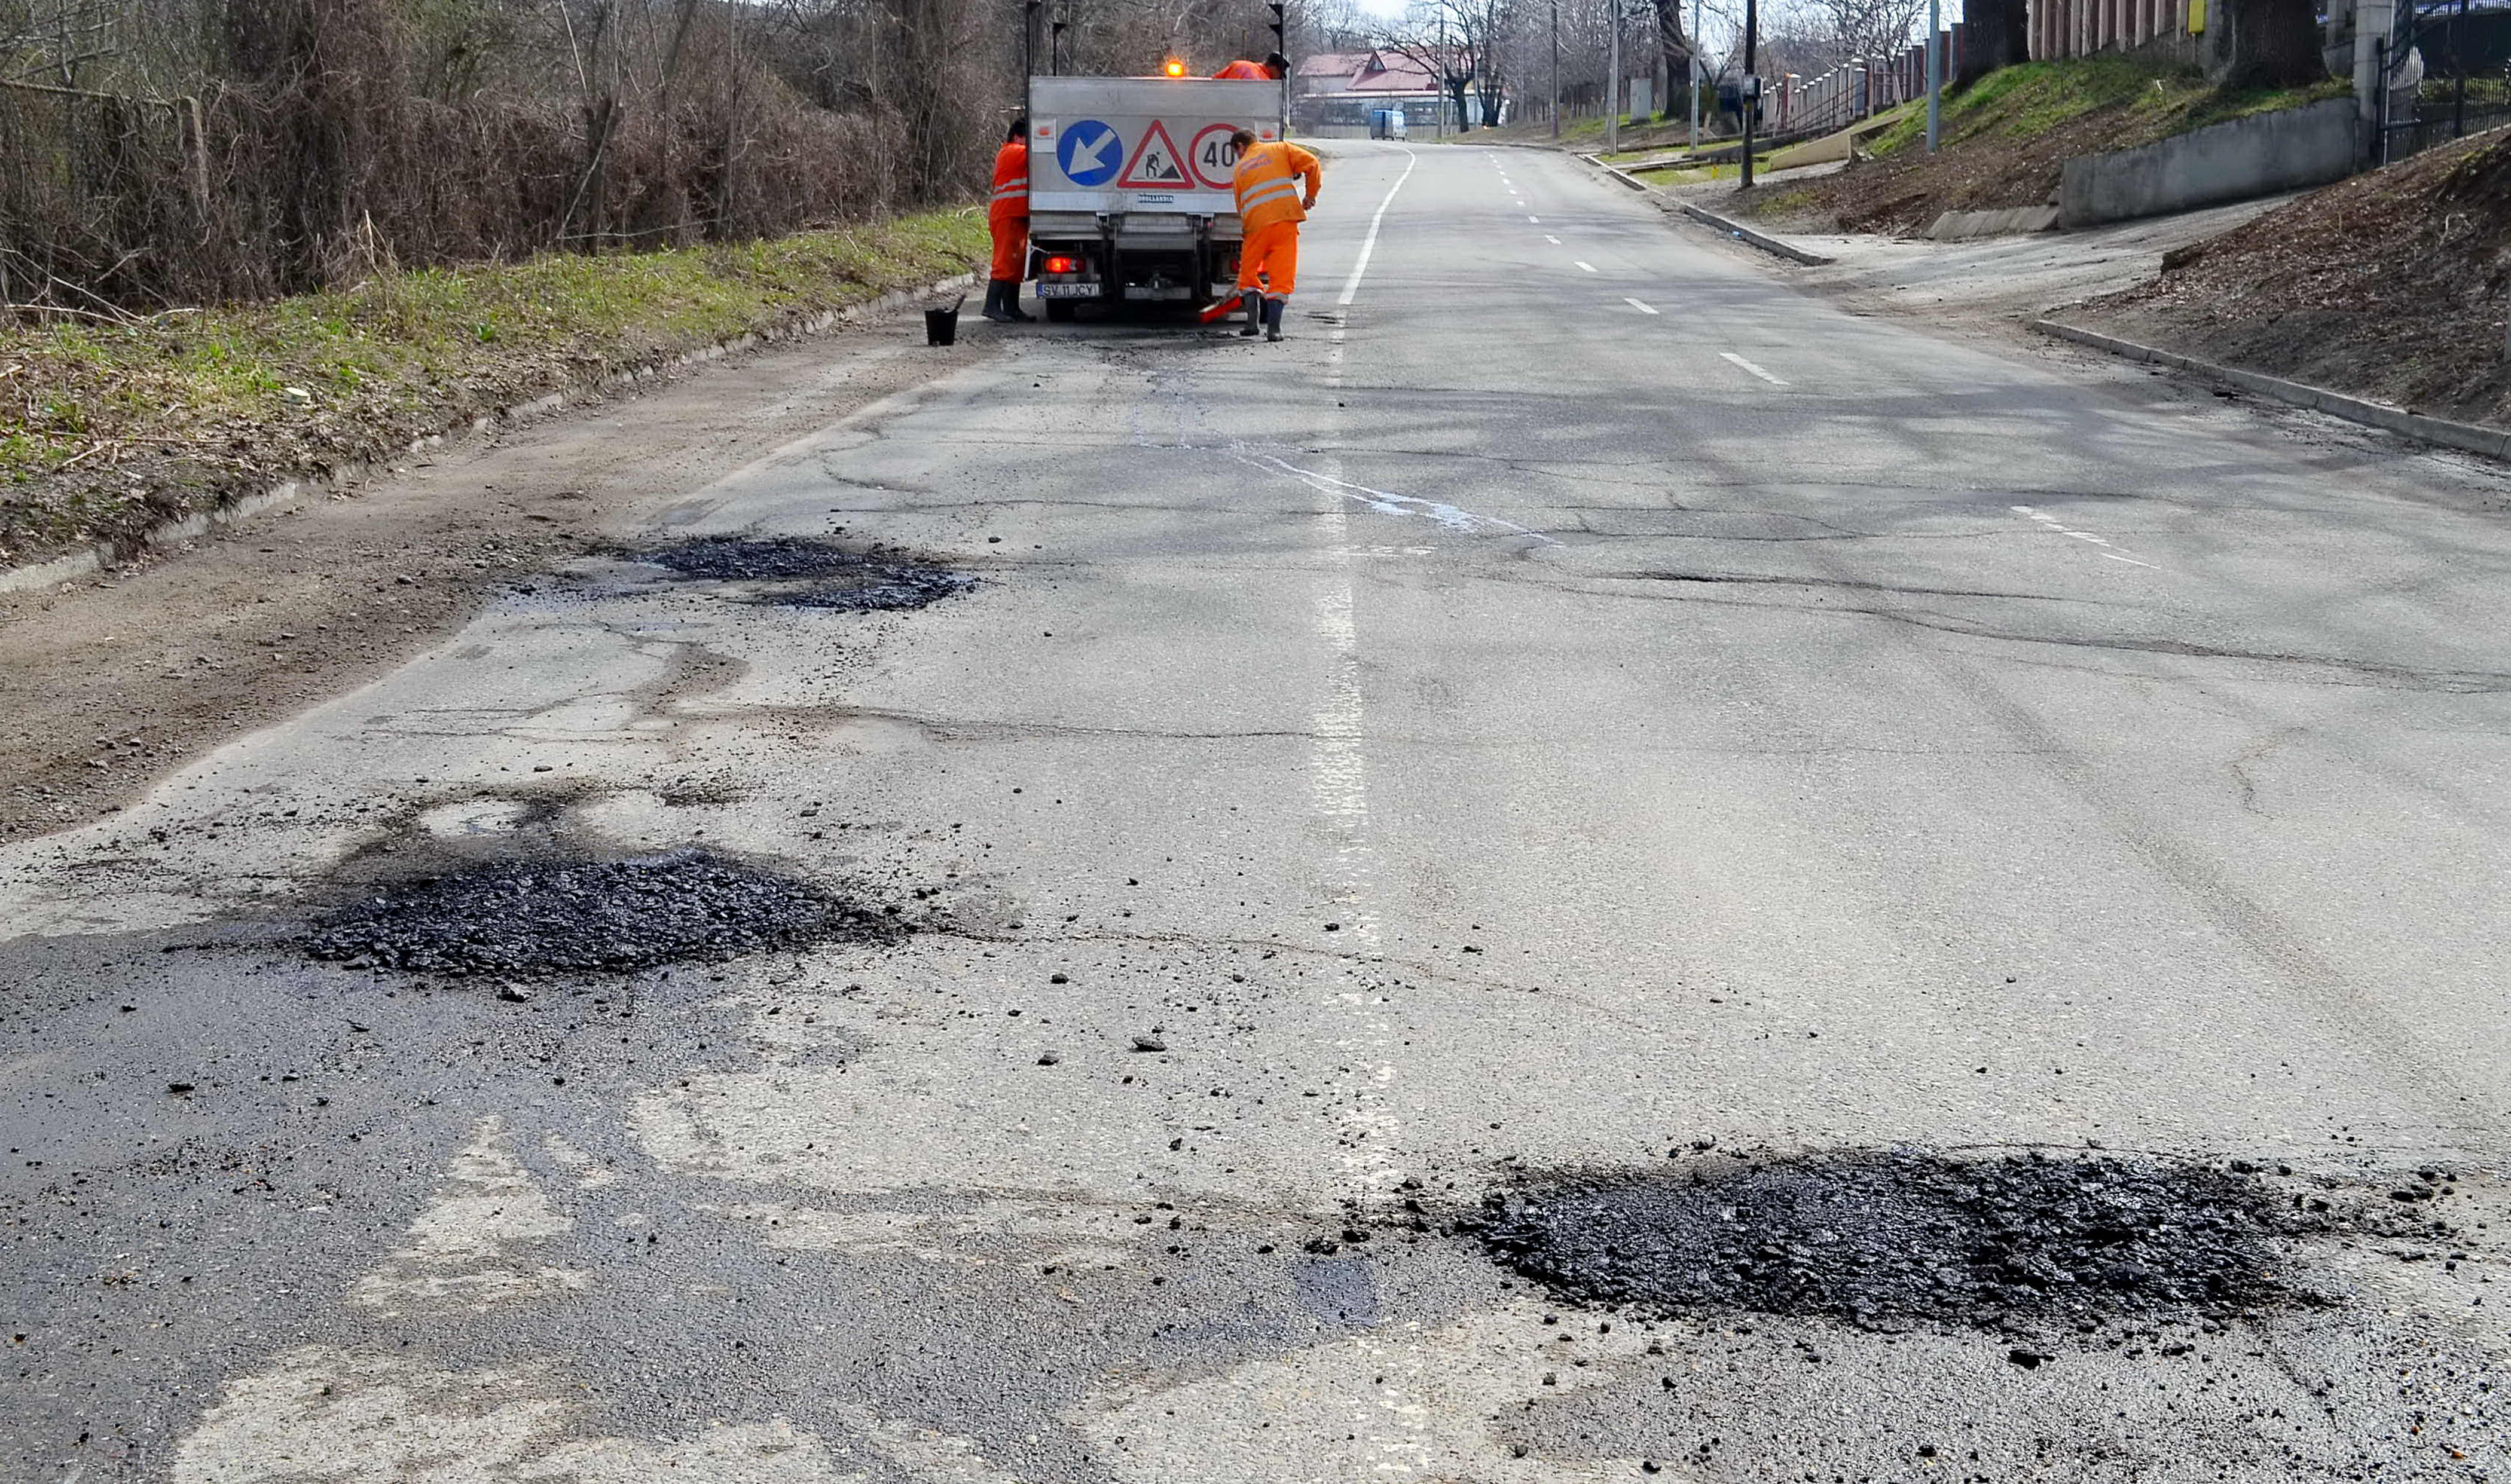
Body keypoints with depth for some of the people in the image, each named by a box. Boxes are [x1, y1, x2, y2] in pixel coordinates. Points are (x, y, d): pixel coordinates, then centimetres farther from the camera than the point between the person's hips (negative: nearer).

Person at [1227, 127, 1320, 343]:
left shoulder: (1240, 168, 21)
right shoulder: (1280, 149, 16)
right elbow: (1312, 164, 3)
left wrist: (1244, 231, 28)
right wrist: (1310, 195, 12)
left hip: (1255, 224, 1)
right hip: (1285, 219, -1)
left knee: (1248, 275, 16)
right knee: (1282, 276, 1)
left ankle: (1252, 322, 4)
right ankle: (1273, 328, -9)